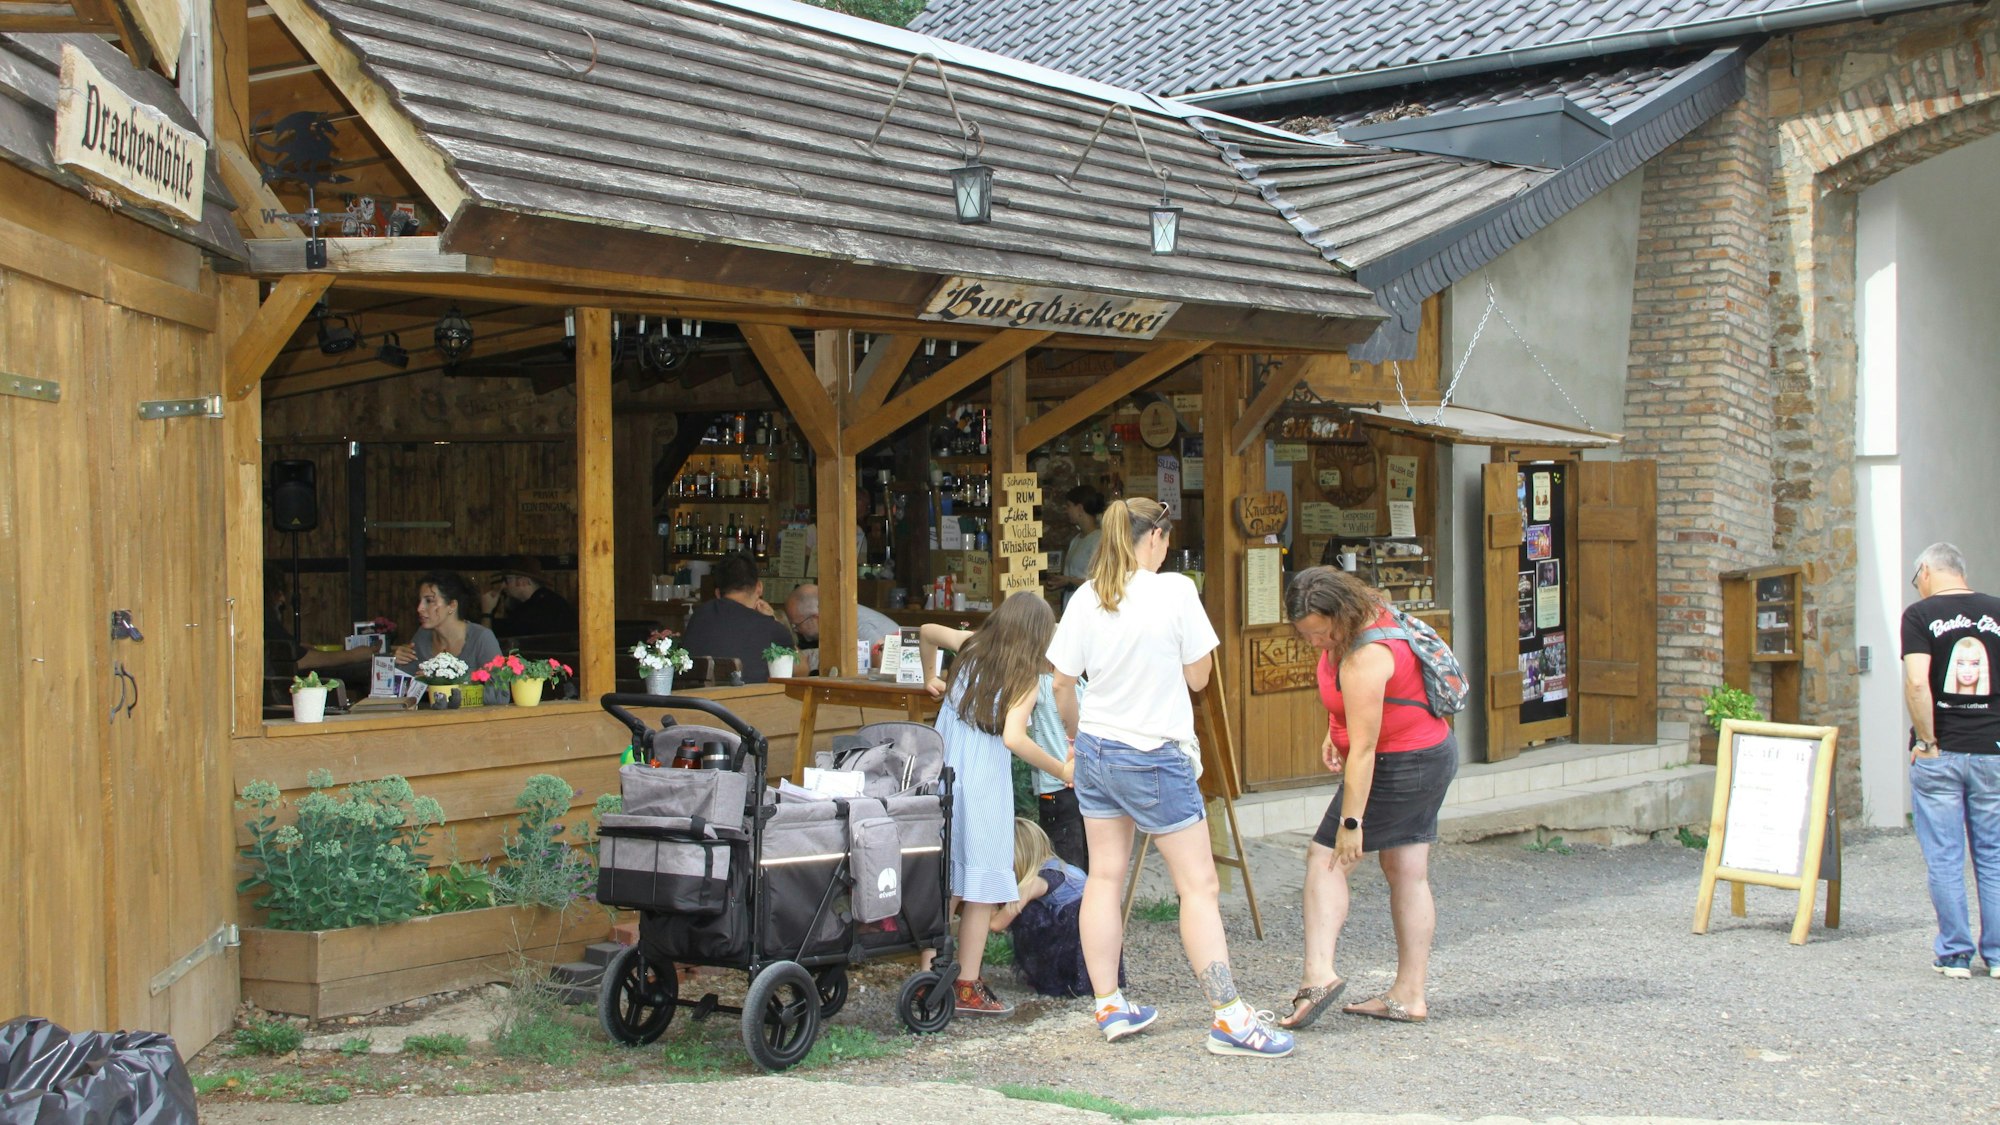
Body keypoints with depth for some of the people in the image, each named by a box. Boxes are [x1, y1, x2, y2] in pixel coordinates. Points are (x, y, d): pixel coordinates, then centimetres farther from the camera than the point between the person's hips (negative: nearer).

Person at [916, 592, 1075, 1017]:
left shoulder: (971, 647, 7)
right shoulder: (1024, 679, -11)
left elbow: (927, 632, 25)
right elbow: (1013, 738, -24)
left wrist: (931, 678, 39)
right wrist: (1062, 771, -17)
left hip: (942, 775, 6)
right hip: (984, 786, -6)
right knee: (982, 888, 2)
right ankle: (968, 988, 3)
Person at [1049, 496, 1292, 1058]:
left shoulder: (1086, 599, 0)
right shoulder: (1175, 591, -14)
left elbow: (1063, 684, 5)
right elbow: (1198, 677, -7)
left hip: (1096, 752, 6)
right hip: (1156, 758, -6)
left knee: (1104, 877, 12)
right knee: (1198, 885, -1)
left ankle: (1109, 1007, 17)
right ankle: (1228, 1018, -2)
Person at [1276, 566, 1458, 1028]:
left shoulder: (1365, 659, -27)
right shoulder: (1368, 617, 1)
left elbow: (1363, 749, -27)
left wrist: (1351, 822, -25)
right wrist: (1333, 732, 11)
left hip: (1400, 765, -10)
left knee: (1325, 859, -8)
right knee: (1408, 872, 9)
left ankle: (1318, 974, -20)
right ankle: (1409, 996, 11)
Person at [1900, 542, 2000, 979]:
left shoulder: (1920, 614, -5)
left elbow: (1917, 683, -17)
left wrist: (1927, 741, -9)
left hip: (1939, 754, -3)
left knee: (1945, 859, 4)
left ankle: (1954, 954, 6)